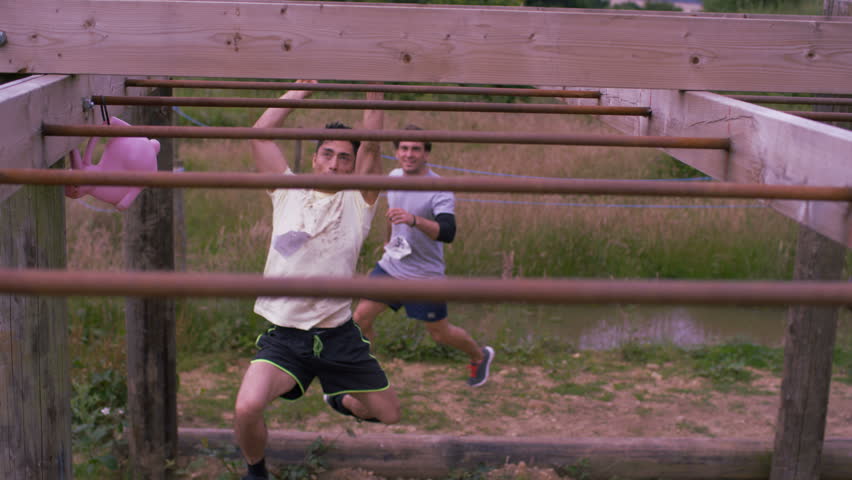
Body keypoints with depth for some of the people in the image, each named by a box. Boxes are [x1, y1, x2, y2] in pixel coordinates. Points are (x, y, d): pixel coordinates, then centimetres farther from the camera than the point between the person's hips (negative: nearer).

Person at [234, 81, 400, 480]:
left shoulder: (357, 200, 4)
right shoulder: (287, 191, 6)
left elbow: (370, 146, -7)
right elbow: (260, 133, 3)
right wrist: (303, 87, 8)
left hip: (338, 333, 1)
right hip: (284, 333, -1)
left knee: (388, 414, 12)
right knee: (247, 407, -25)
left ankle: (339, 400, 47)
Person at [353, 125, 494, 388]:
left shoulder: (439, 191, -22)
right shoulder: (394, 177, -1)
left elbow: (448, 233, -38)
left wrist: (414, 220, -53)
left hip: (424, 275, -5)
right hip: (391, 265, 5)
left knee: (441, 333, 9)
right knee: (361, 317, -4)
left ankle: (480, 356, 39)